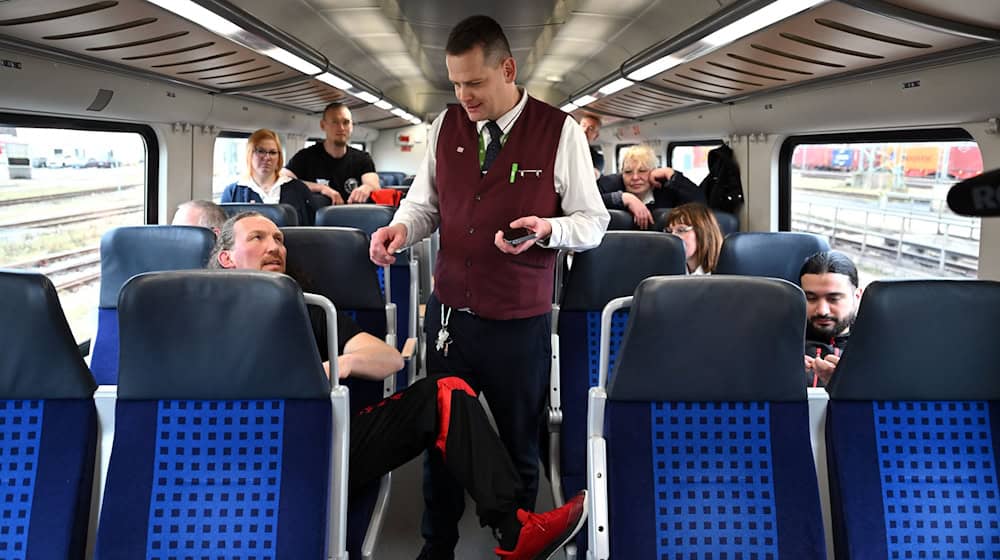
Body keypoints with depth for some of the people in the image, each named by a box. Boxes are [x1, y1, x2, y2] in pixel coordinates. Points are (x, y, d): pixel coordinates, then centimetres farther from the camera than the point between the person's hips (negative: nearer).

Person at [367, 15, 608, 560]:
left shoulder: (560, 131, -8)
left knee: (518, 448, 13)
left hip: (520, 324, -3)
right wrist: (401, 227, -8)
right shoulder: (446, 125, 4)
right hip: (449, 313, 3)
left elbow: (593, 223, -3)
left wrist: (546, 229, -23)